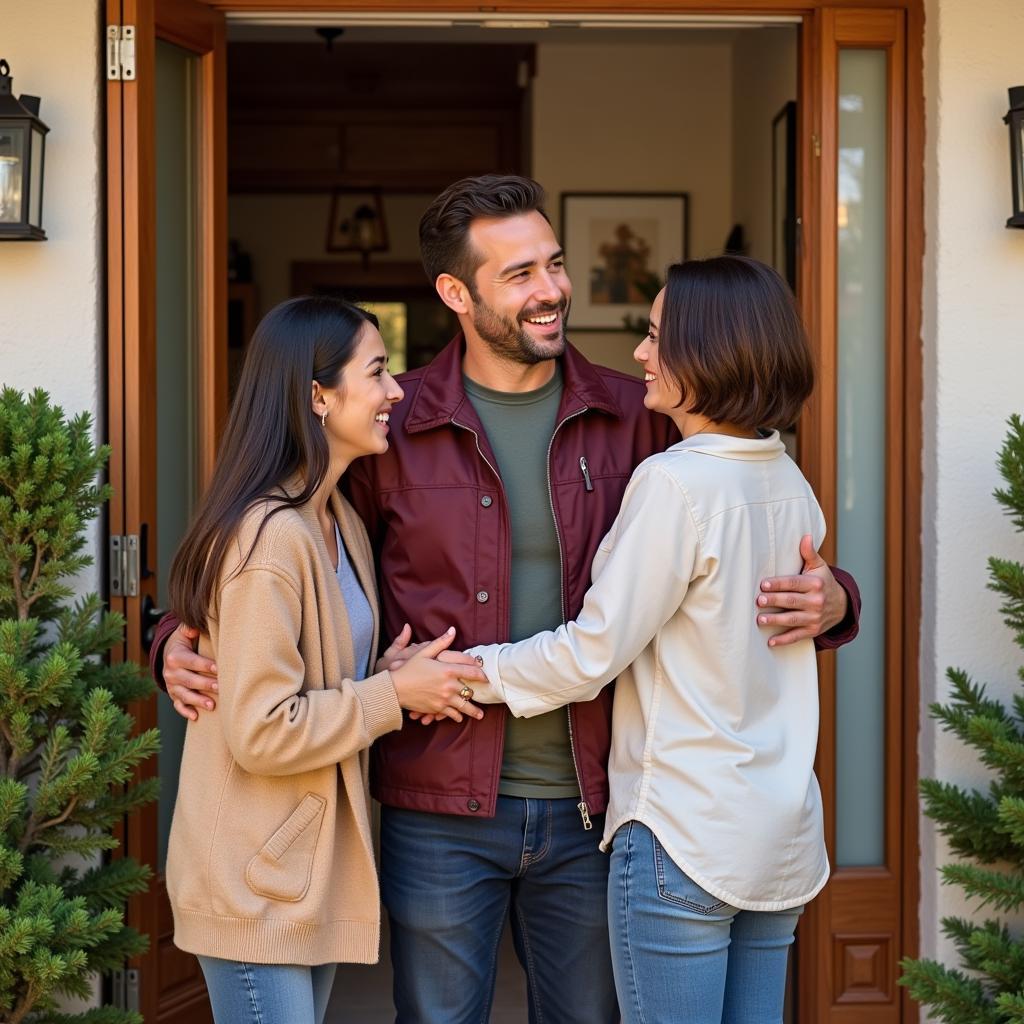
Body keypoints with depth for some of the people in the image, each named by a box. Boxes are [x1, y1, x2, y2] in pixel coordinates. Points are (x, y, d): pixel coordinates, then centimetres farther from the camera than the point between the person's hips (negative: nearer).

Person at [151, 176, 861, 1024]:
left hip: (589, 804, 2)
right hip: (440, 810, -1)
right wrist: (184, 641, -12)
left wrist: (827, 602, -15)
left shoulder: (635, 419, 1)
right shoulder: (391, 428, -3)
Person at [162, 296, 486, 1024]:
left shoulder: (340, 521, 9)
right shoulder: (270, 536, -21)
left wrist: (397, 672, -1)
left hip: (316, 865, 9)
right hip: (258, 883, -9)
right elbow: (262, 732, -23)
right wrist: (394, 696, -14)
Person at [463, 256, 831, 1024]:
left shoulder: (677, 482, -17)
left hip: (686, 837, -8)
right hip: (781, 830, 8)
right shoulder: (790, 485, 7)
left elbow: (593, 653, -14)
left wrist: (474, 672, -3)